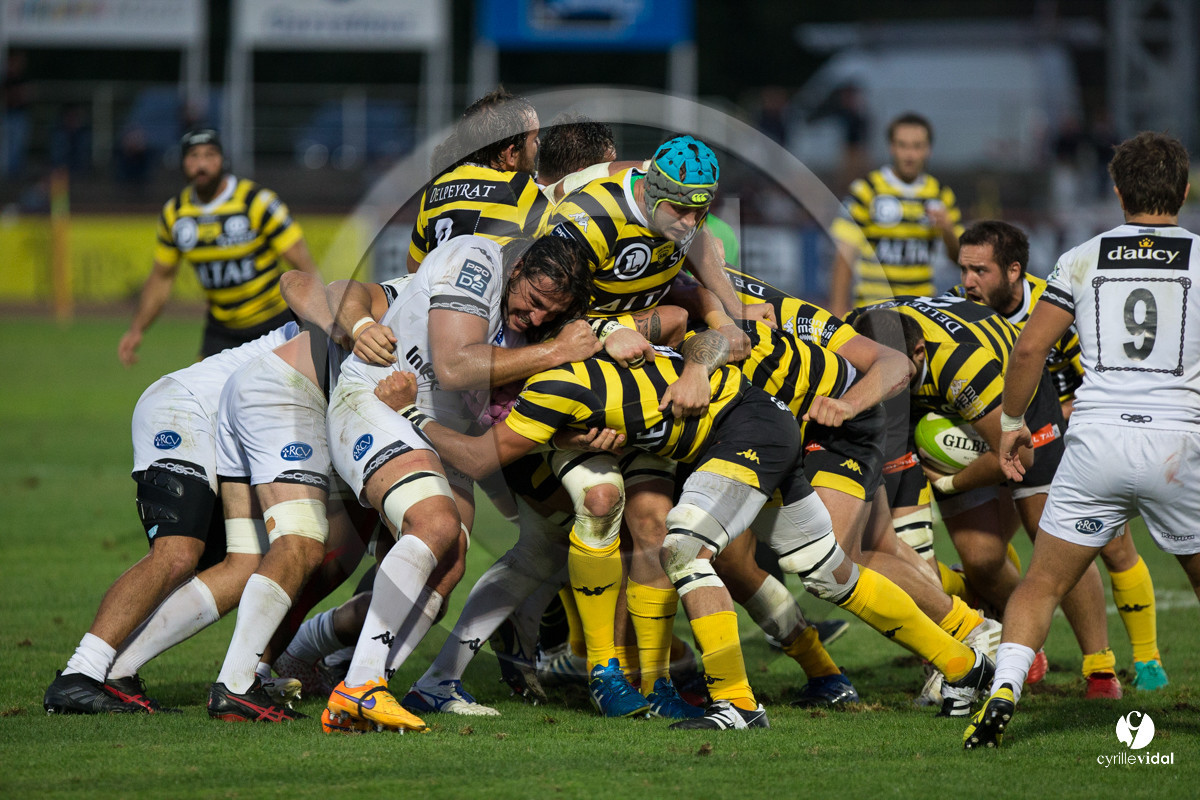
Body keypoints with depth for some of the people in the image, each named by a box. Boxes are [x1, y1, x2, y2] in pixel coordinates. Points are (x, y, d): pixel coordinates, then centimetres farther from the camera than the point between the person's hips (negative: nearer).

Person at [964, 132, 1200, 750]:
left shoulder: (1082, 260, 7)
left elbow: (1029, 350, 5)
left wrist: (1011, 422, 17)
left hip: (1096, 440, 1)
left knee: (1042, 585, 9)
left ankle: (1003, 692, -11)